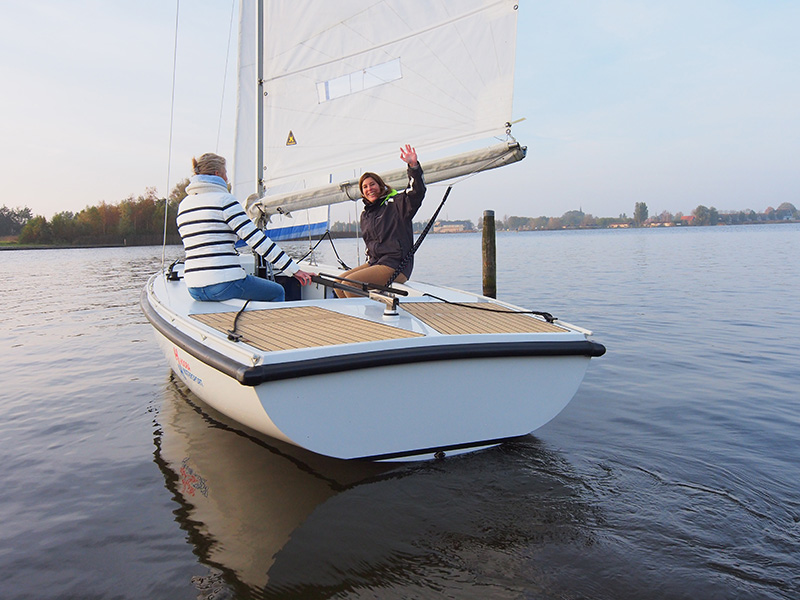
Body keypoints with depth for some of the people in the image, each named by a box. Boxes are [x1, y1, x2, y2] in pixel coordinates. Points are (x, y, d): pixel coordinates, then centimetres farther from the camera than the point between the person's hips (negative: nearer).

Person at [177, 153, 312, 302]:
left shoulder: (183, 205, 13)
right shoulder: (224, 199, -9)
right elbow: (256, 239, -13)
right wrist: (293, 269, -11)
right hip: (223, 285, -8)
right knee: (277, 292, 14)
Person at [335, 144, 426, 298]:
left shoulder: (396, 203, -4)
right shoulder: (365, 214, 18)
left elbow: (417, 191, -21)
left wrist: (413, 165, -34)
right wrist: (369, 260, 16)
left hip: (396, 266, -8)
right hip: (374, 262, 8)